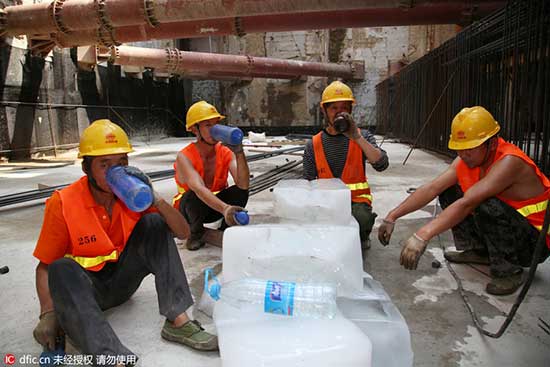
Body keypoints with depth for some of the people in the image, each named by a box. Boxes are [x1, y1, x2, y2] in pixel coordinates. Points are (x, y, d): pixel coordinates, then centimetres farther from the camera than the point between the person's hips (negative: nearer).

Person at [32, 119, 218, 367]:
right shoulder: (62, 203, -16)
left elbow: (183, 232, -12)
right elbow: (45, 266, -9)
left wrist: (154, 199, -27)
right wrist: (48, 313, -24)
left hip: (122, 281, 3)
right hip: (83, 286, -2)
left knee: (154, 222, -17)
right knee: (62, 270, -34)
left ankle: (178, 321, -24)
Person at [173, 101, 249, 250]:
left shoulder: (226, 153, -15)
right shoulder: (184, 157, -25)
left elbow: (243, 185, -29)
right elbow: (199, 189, -43)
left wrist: (239, 152, -41)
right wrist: (225, 209, -60)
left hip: (215, 205, 3)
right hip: (188, 208, -3)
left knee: (240, 193, -24)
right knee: (194, 197, -36)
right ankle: (196, 233, -5)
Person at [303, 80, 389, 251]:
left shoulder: (362, 137, 2)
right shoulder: (313, 145, 3)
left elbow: (382, 165, -16)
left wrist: (357, 137, -25)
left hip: (356, 200, -1)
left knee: (362, 218, -33)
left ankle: (361, 238, 6)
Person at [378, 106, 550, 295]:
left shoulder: (510, 162, -30)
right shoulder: (466, 159, -6)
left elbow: (467, 203, -41)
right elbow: (432, 188, -13)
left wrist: (422, 236, -47)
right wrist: (392, 216, -20)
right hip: (500, 229, 7)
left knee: (487, 205, -35)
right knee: (448, 192, -1)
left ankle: (508, 272, -13)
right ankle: (477, 251, 12)